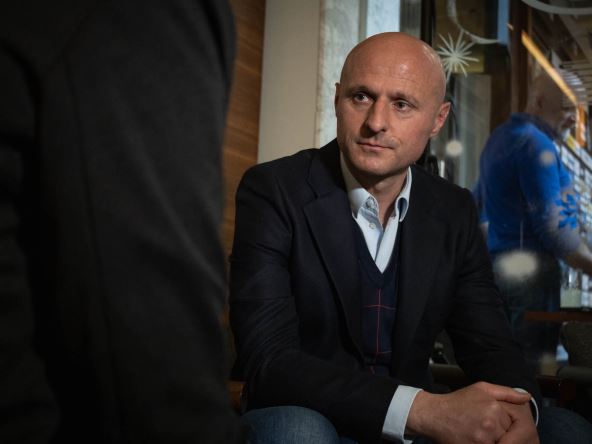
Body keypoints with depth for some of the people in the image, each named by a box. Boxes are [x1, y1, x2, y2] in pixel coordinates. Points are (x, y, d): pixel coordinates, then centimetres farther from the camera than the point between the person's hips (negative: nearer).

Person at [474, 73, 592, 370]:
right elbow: (552, 226, -20)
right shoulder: (536, 144, -14)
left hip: (499, 265, 10)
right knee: (533, 359, -6)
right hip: (529, 268, -10)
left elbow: (477, 204, 26)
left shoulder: (501, 137, 17)